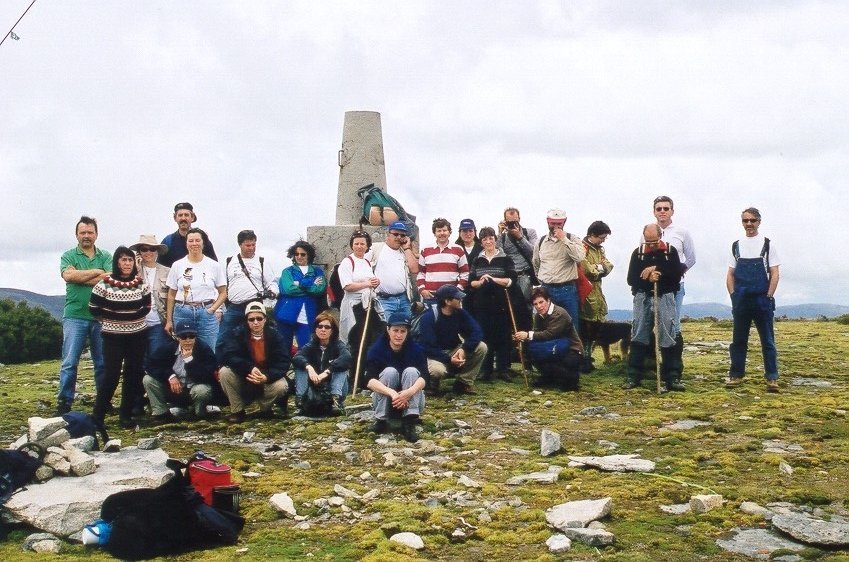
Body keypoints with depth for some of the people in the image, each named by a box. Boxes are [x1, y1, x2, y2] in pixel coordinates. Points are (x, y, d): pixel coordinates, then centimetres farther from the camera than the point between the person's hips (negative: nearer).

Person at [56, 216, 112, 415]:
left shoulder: (105, 256, 9)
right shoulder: (69, 256, 6)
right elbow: (68, 275, -15)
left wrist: (80, 277, -11)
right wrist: (97, 272, -9)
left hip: (101, 317, 2)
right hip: (75, 316, -2)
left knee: (103, 362, 8)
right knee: (70, 363, -3)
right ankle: (64, 403, 3)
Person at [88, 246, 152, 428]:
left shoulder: (141, 283, 1)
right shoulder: (105, 284, -8)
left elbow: (147, 307, 11)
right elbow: (93, 308, -2)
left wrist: (135, 317, -2)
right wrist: (110, 319, -2)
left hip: (137, 335, 3)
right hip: (113, 336, -3)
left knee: (133, 375, 6)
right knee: (111, 375, -7)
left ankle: (126, 415, 17)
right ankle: (98, 415, 6)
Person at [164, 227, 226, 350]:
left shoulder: (214, 265, 4)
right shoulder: (177, 265, 6)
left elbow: (223, 293, 8)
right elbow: (171, 295, 9)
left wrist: (212, 309, -6)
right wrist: (168, 321, 6)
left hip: (206, 313, 0)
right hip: (182, 313, 1)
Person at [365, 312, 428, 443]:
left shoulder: (416, 349, -10)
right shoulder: (377, 348, -13)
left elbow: (424, 377, -24)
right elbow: (369, 380, -26)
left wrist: (410, 392, -46)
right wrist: (392, 393, -44)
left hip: (410, 402, 1)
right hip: (385, 401, -1)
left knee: (411, 371, -25)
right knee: (390, 371, -26)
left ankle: (409, 422, -32)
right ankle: (381, 420, -21)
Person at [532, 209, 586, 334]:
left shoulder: (572, 239, 0)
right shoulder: (541, 242, 10)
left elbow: (580, 258, -20)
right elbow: (536, 266, 25)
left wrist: (563, 239, -18)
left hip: (567, 290, -3)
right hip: (546, 290, 3)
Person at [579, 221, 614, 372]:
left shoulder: (599, 249, 18)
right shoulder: (582, 248, -11)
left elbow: (608, 267, 5)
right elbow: (586, 269, -23)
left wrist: (596, 268, -14)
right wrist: (599, 267, -5)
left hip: (597, 292, 9)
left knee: (596, 325, 12)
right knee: (586, 327, -5)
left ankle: (587, 357, 23)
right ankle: (584, 360, 2)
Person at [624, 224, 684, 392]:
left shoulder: (671, 251, 1)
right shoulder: (637, 253, 5)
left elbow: (677, 275, -9)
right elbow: (631, 279, -1)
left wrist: (656, 270, -16)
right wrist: (647, 278, -18)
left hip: (665, 298, -2)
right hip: (643, 298, 2)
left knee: (668, 339, -3)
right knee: (638, 338, 4)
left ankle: (672, 378, 2)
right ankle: (634, 377, 11)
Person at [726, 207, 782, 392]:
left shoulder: (767, 245, 2)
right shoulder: (736, 246, 10)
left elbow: (774, 274, -1)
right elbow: (730, 275, 11)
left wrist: (768, 297, -10)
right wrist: (734, 296, 0)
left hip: (762, 300, -3)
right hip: (741, 301, 3)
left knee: (767, 341, 1)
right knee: (738, 340, 7)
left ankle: (772, 378, 3)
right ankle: (736, 375, 13)